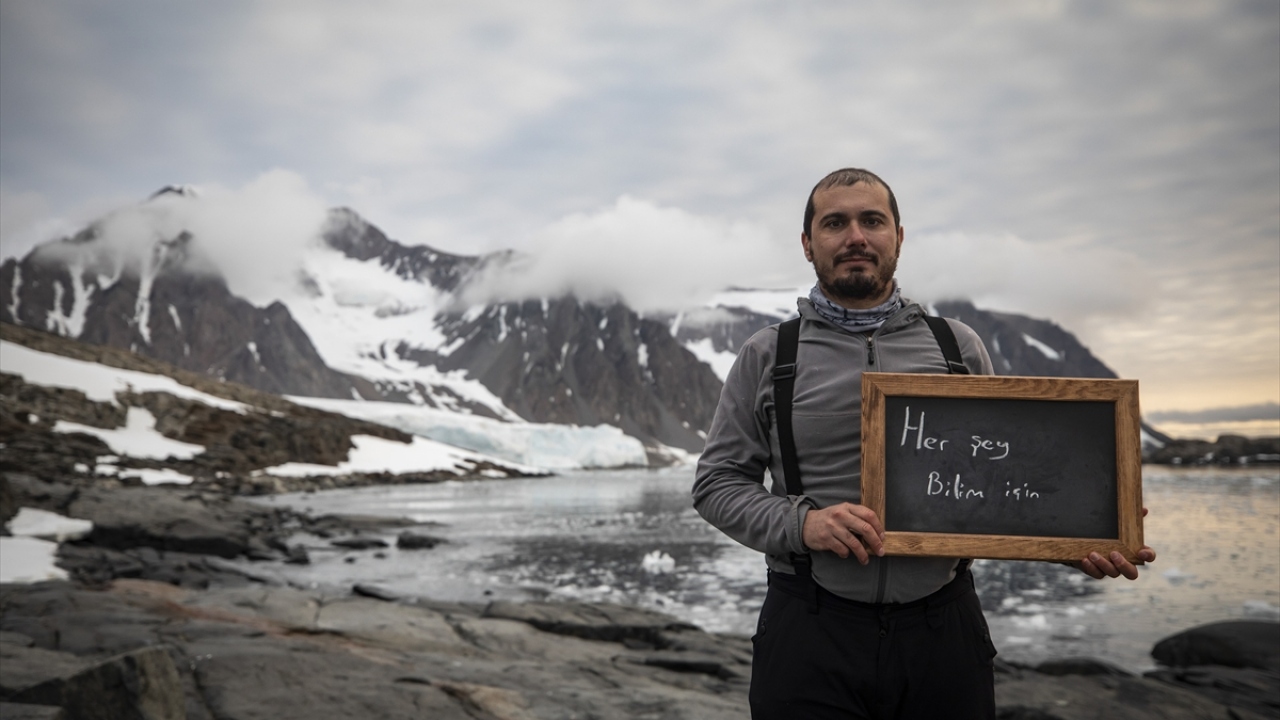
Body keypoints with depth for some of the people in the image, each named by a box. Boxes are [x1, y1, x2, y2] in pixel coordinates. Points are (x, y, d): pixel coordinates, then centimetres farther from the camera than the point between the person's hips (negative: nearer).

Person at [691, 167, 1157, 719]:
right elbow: (717, 481, 2)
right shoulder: (766, 357, 2)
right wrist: (800, 522, -16)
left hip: (944, 628, 2)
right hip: (810, 633, -1)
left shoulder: (959, 346, 8)